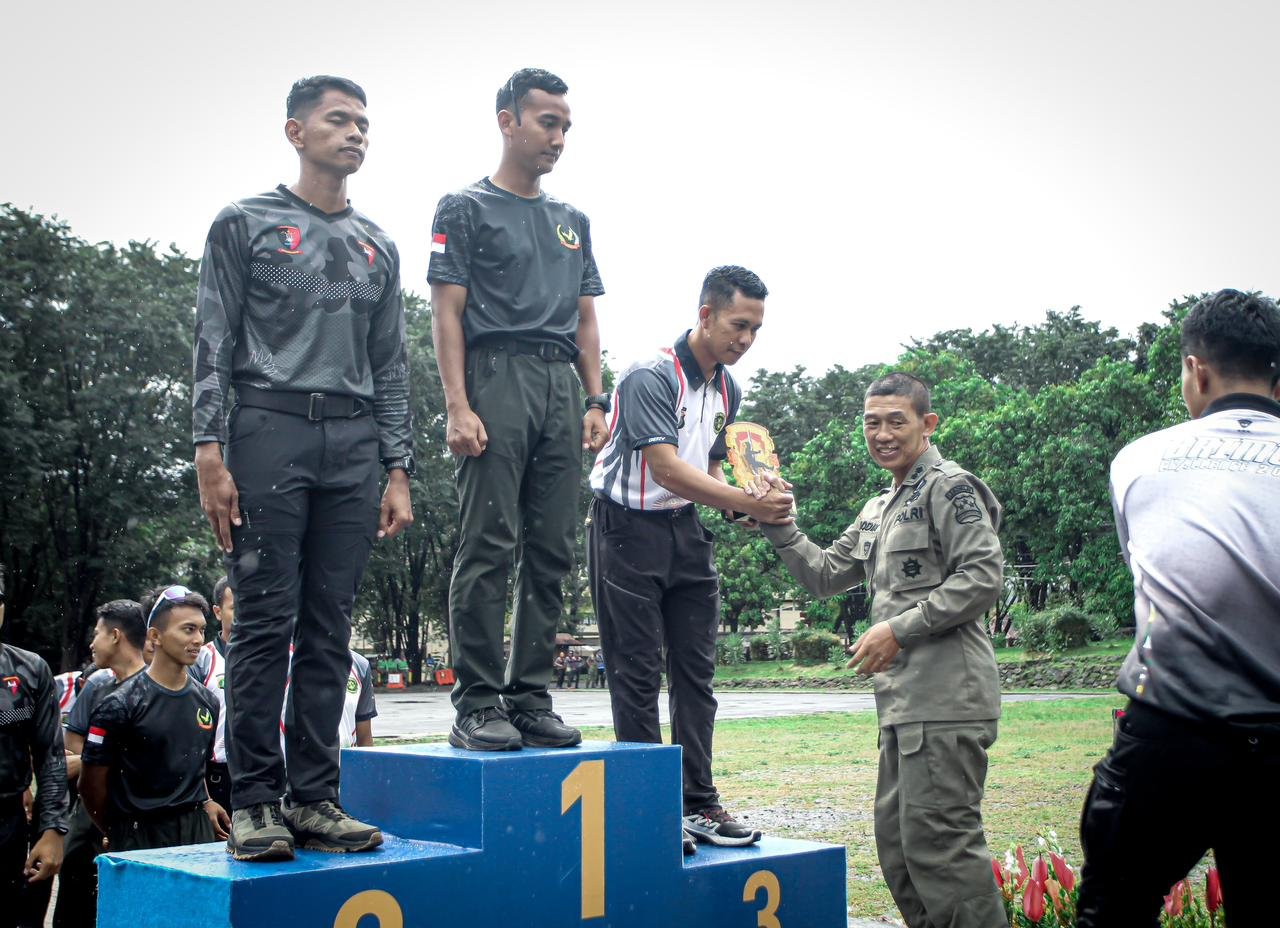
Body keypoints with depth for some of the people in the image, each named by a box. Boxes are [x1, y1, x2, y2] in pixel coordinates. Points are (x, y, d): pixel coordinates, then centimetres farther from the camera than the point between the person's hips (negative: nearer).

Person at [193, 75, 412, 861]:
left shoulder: (378, 248, 21)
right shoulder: (245, 224, 9)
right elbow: (213, 346, 2)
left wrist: (399, 470, 10)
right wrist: (210, 453, -9)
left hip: (354, 444, 4)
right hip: (270, 430, -4)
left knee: (330, 630, 3)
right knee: (266, 621, -6)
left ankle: (314, 798, 8)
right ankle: (254, 801, 0)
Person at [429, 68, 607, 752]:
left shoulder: (572, 222, 23)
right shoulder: (465, 208, 6)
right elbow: (447, 312, -2)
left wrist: (594, 400, 10)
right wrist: (457, 406, -13)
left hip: (560, 389, 6)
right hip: (496, 377, -6)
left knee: (551, 553, 3)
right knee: (488, 547, -10)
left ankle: (530, 700, 8)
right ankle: (477, 706, -6)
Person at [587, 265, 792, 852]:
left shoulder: (728, 389, 8)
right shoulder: (650, 377, -19)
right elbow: (669, 470, -27)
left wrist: (751, 506, -2)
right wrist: (748, 502, -32)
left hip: (687, 529, 8)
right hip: (629, 527, -8)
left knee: (696, 670, 7)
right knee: (638, 674, -2)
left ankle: (699, 802, 14)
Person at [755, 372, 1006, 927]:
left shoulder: (948, 486, -5)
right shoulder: (877, 510, 22)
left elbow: (982, 577, -15)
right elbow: (824, 575, 24)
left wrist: (899, 629, -16)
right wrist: (779, 526, 9)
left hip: (945, 699, -10)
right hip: (902, 704, 10)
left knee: (937, 840, -11)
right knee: (897, 845, 13)